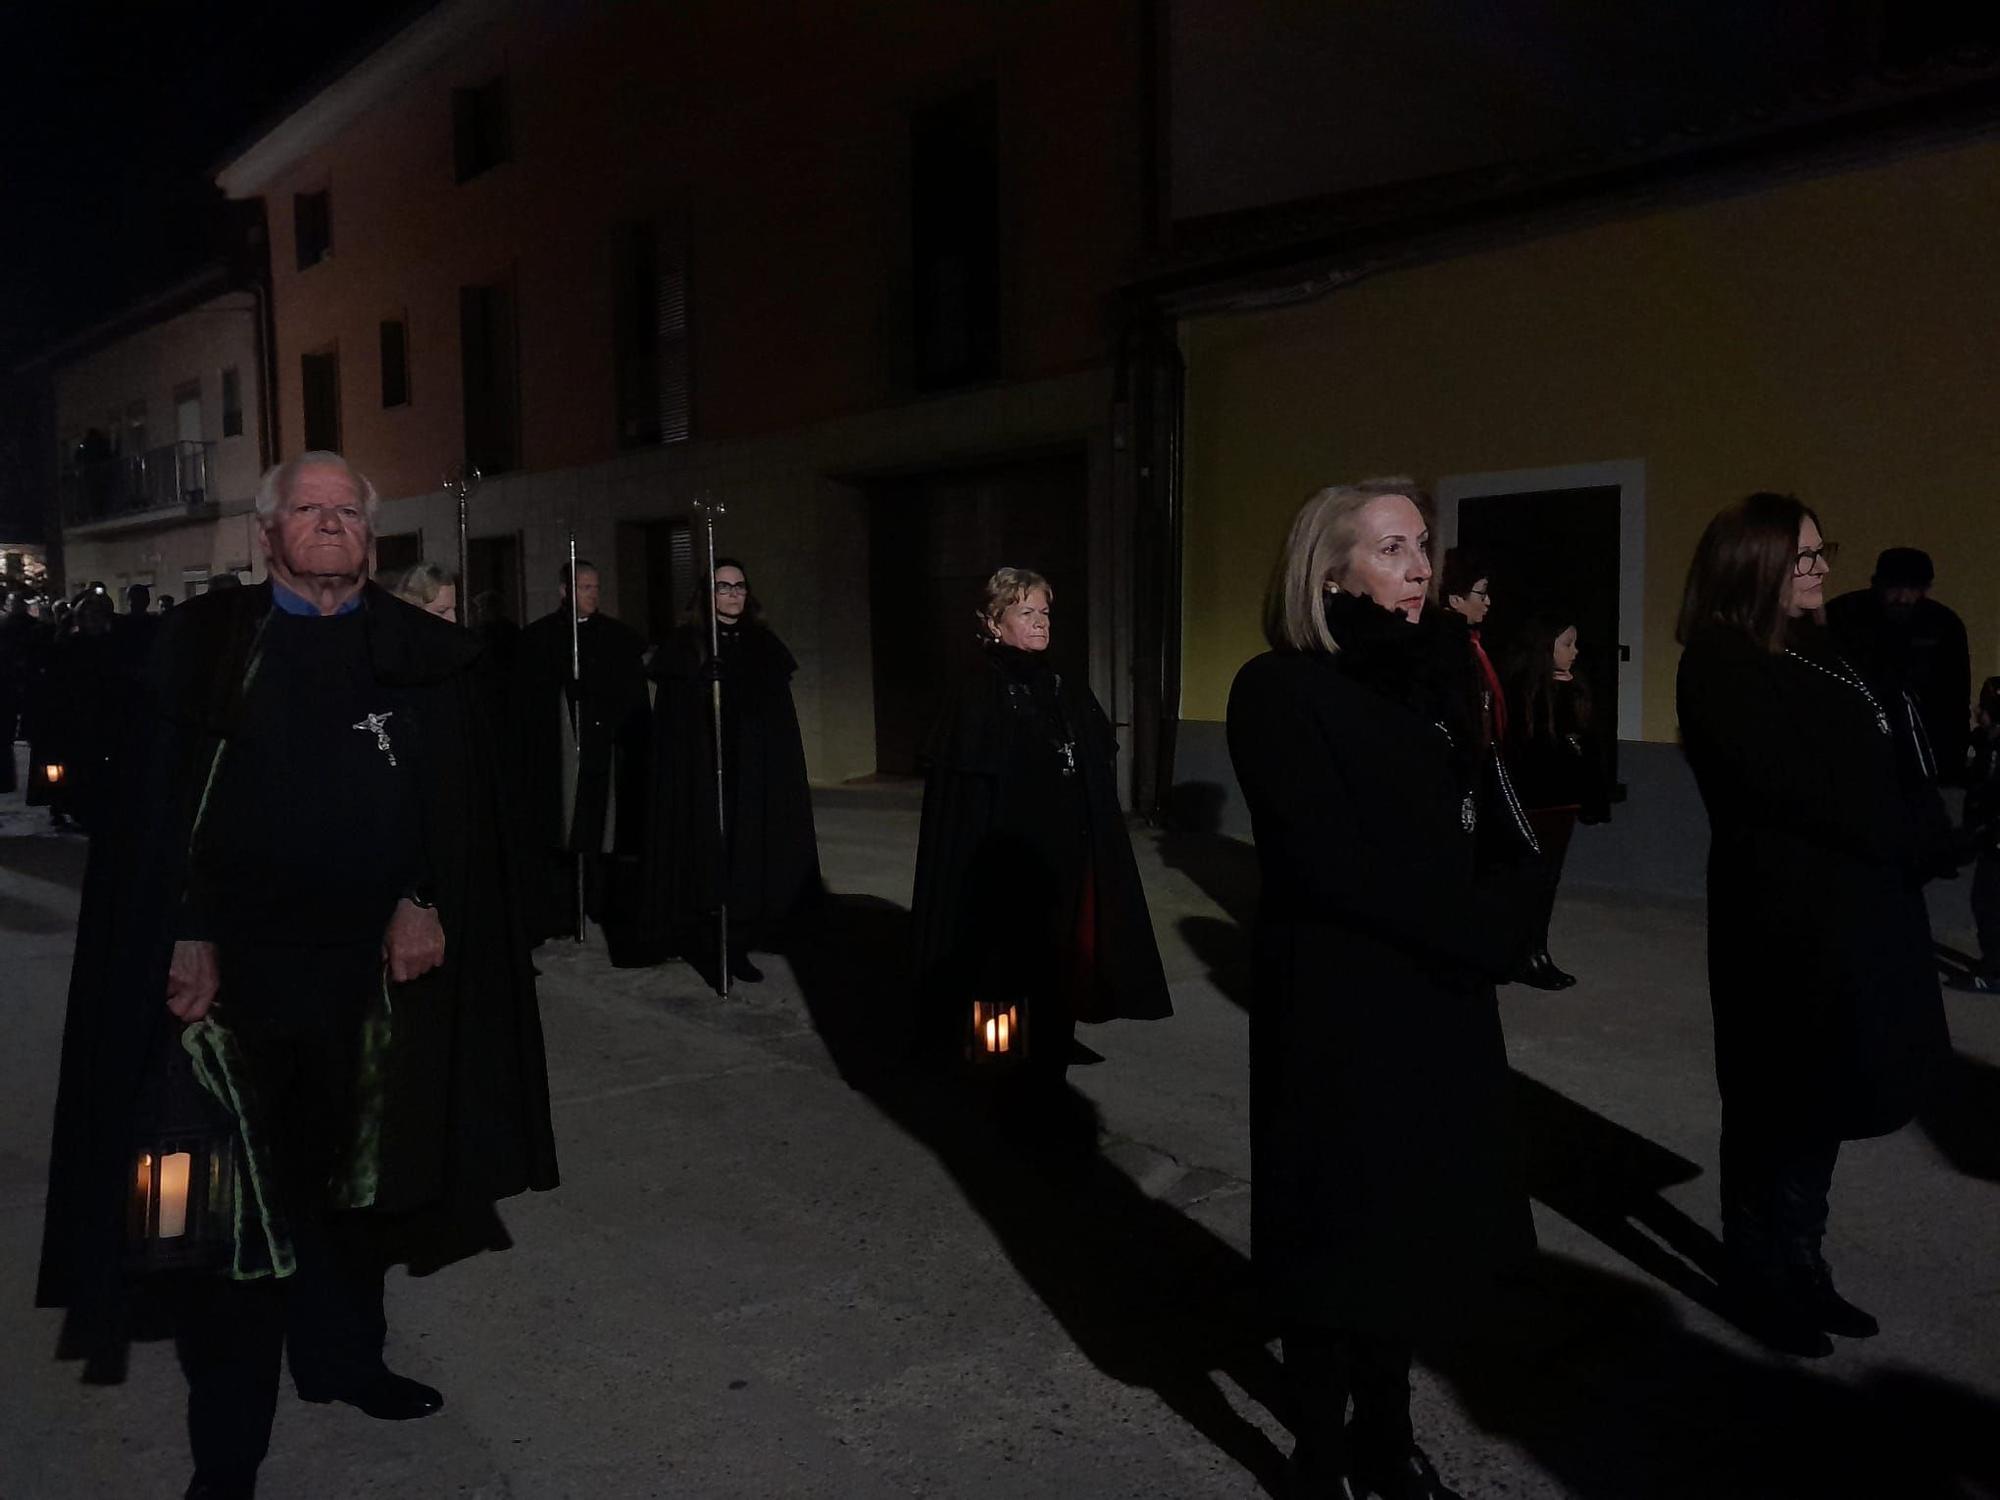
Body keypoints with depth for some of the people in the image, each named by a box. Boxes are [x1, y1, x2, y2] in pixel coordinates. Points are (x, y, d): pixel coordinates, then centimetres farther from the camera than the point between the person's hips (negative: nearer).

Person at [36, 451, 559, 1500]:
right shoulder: (205, 644, 2)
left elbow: (459, 803, 3)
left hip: (371, 959, 2)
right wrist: (187, 936, -11)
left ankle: (342, 1355, 37)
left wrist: (423, 902, -8)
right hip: (233, 962, -2)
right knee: (233, 1202, 0)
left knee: (351, 1177, 16)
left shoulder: (422, 655, 6)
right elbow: (159, 802, -2)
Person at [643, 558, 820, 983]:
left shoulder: (765, 645, 9)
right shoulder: (684, 646, -1)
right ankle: (710, 946, 5)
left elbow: (782, 719, 10)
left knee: (750, 858, 3)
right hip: (703, 776, -3)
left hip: (756, 775, 3)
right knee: (708, 856, -3)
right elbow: (671, 722, -3)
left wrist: (782, 775, 5)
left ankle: (739, 944, 12)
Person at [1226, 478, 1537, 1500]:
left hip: (1442, 1004, 6)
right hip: (1337, 1006, -6)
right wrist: (1477, 930, -14)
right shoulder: (1280, 693, -12)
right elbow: (1333, 861, -19)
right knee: (1340, 1234, 5)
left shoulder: (1436, 679, 9)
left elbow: (1500, 839, 6)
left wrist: (1497, 926, -13)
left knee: (1410, 1226, 14)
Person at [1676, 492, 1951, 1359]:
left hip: (1852, 910, 8)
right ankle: (1763, 1281, 19)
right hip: (1786, 918, -8)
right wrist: (1914, 829, -9)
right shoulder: (1720, 667, -12)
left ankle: (1800, 1268, 27)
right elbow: (1797, 788, -19)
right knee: (1778, 1109, 5)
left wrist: (1916, 828, -8)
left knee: (1817, 1104, 15)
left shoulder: (1817, 654, 14)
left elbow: (1876, 770, 12)